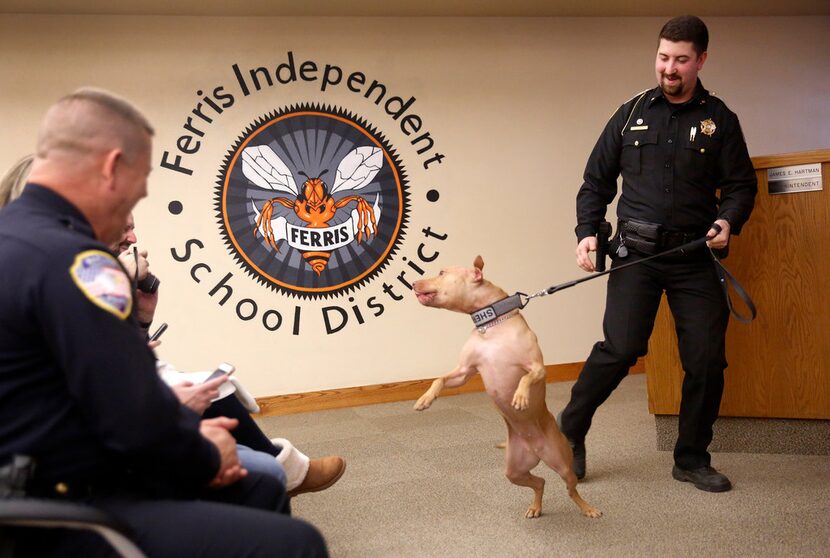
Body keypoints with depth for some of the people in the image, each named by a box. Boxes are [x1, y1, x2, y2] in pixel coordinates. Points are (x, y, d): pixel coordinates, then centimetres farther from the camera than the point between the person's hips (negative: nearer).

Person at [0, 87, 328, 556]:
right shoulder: (69, 259, -23)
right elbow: (138, 423, -24)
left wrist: (191, 430, 5)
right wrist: (207, 461, -3)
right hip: (69, 516, -10)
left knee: (261, 489, 18)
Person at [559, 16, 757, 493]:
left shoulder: (719, 119, 7)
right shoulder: (632, 114, 8)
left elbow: (741, 184, 7)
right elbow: (597, 180, 11)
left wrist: (729, 221, -13)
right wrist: (588, 231, -2)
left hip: (696, 257, 2)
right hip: (637, 254, -1)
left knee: (707, 359, 1)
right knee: (620, 348, -12)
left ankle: (692, 459, 19)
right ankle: (569, 435, 7)